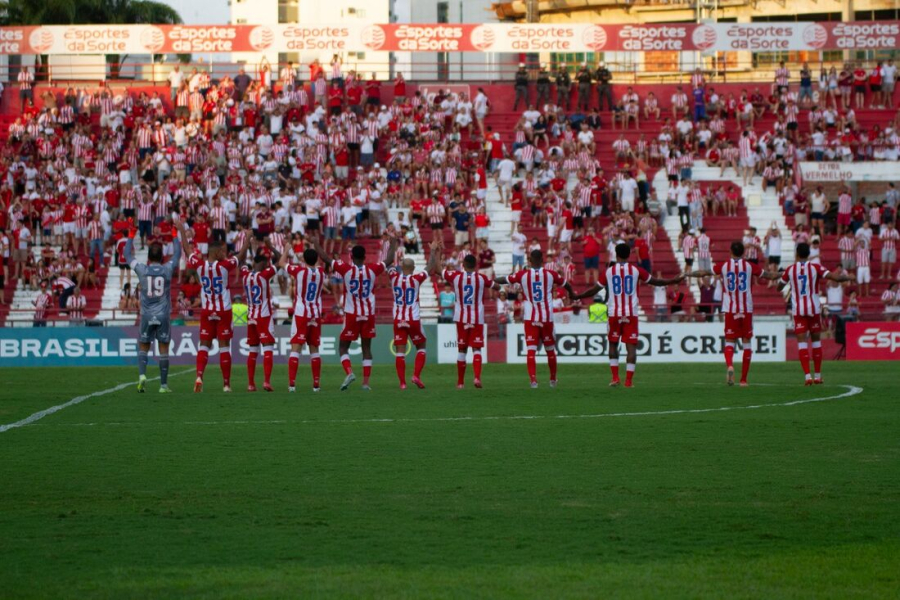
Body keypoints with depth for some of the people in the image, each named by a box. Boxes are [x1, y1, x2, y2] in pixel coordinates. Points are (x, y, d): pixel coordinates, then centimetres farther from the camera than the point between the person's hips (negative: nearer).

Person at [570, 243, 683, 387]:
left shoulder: (608, 272, 1)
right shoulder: (636, 270, 1)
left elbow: (594, 290, 5)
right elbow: (656, 282, 9)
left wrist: (575, 296, 19)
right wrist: (676, 280, 24)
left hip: (614, 314, 0)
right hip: (631, 314, 0)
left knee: (613, 344, 16)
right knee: (631, 346, 1)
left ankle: (615, 377, 7)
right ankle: (629, 380, -4)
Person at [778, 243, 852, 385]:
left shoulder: (790, 270, 0)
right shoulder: (815, 268, -5)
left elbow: (779, 287, 13)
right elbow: (836, 278, -13)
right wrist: (848, 278, 7)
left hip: (797, 310, 0)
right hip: (814, 309, 0)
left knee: (802, 341, -2)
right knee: (816, 340, 13)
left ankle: (807, 376, -15)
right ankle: (817, 376, 16)